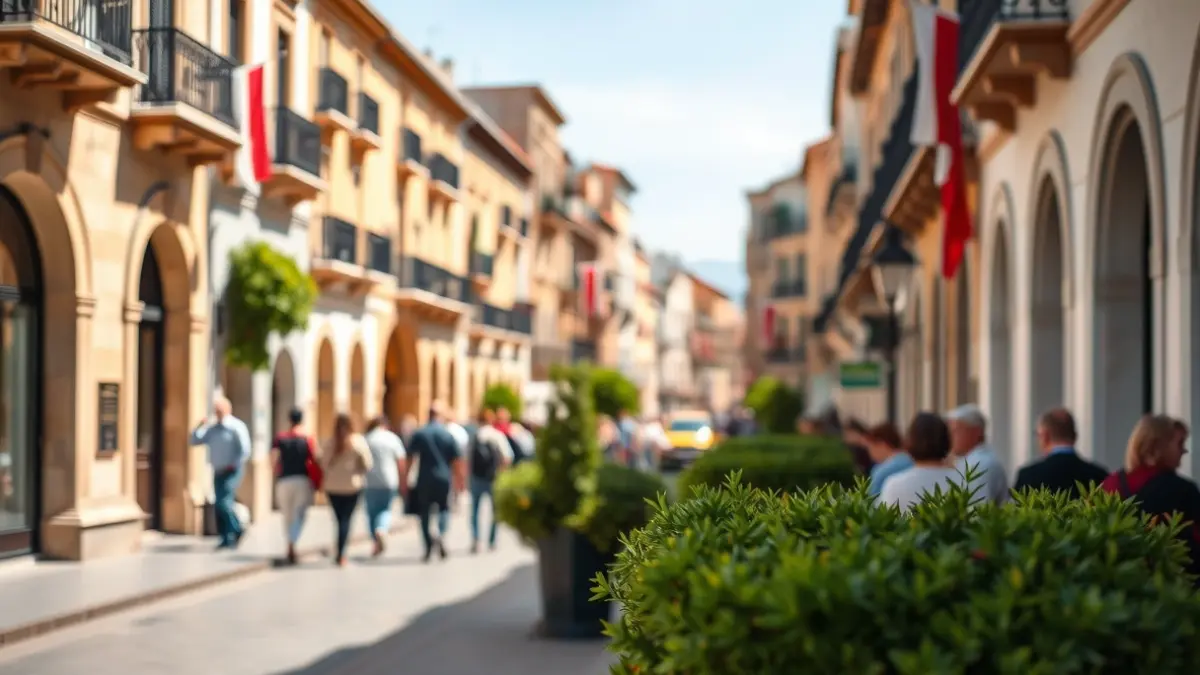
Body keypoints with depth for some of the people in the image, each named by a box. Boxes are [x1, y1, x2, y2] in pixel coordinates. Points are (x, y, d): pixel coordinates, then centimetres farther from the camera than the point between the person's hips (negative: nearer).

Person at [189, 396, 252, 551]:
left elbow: (245, 451, -11)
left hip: (231, 472, -7)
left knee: (223, 501, -18)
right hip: (218, 472, 7)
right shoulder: (211, 428, 12)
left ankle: (237, 529, -1)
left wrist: (232, 465, -13)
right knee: (219, 504, 4)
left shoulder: (236, 427, -6)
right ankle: (226, 539, 10)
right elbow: (194, 441, 12)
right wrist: (199, 427, -3)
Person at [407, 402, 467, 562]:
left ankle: (429, 546, 4)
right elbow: (458, 460, 0)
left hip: (424, 480, 0)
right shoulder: (448, 435, -1)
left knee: (425, 512, 10)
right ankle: (442, 535, -11)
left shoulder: (419, 434, -1)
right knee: (444, 508, 15)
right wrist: (460, 480, 11)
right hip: (444, 479, 0)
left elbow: (410, 457, -2)